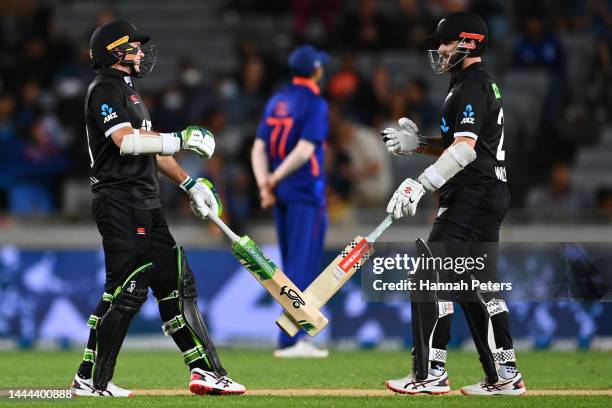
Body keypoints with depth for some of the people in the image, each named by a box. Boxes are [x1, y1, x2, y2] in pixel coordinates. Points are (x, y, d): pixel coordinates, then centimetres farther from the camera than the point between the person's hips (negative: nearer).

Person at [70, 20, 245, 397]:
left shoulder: (128, 91, 23)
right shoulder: (105, 89, -9)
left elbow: (152, 147, 25)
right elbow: (126, 141, -23)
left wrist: (189, 184, 18)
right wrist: (181, 140, -19)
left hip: (146, 204, 10)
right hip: (121, 201, -10)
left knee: (175, 282, 7)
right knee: (127, 289, -12)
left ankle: (206, 371, 7)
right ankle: (91, 380, -8)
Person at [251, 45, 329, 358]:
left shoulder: (277, 101, 13)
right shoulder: (314, 103, -10)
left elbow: (259, 149, 7)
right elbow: (305, 149, -20)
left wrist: (265, 184, -2)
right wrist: (276, 178, -13)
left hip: (279, 193, 7)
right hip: (306, 191, -7)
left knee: (292, 266, 14)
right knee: (303, 266, -7)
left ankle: (294, 339, 17)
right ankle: (288, 341, -12)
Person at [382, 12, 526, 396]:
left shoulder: (472, 87, -14)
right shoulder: (485, 84, 19)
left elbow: (465, 150, -27)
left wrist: (421, 184, -34)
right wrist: (418, 143, 12)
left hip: (471, 198, -11)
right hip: (491, 195, 11)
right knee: (478, 284, 13)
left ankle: (431, 373, -12)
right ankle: (504, 376, 14)